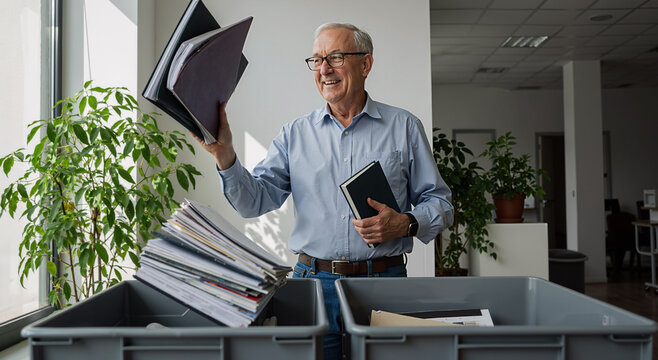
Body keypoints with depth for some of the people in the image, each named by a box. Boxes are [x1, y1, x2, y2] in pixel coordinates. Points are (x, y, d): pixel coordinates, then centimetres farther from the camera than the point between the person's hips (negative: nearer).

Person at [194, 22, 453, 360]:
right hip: (313, 281, 1)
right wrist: (224, 154, -15)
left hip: (383, 284, -1)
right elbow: (256, 200, 0)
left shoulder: (404, 127, 5)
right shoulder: (295, 134, 8)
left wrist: (405, 224, -14)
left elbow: (439, 202, 5)